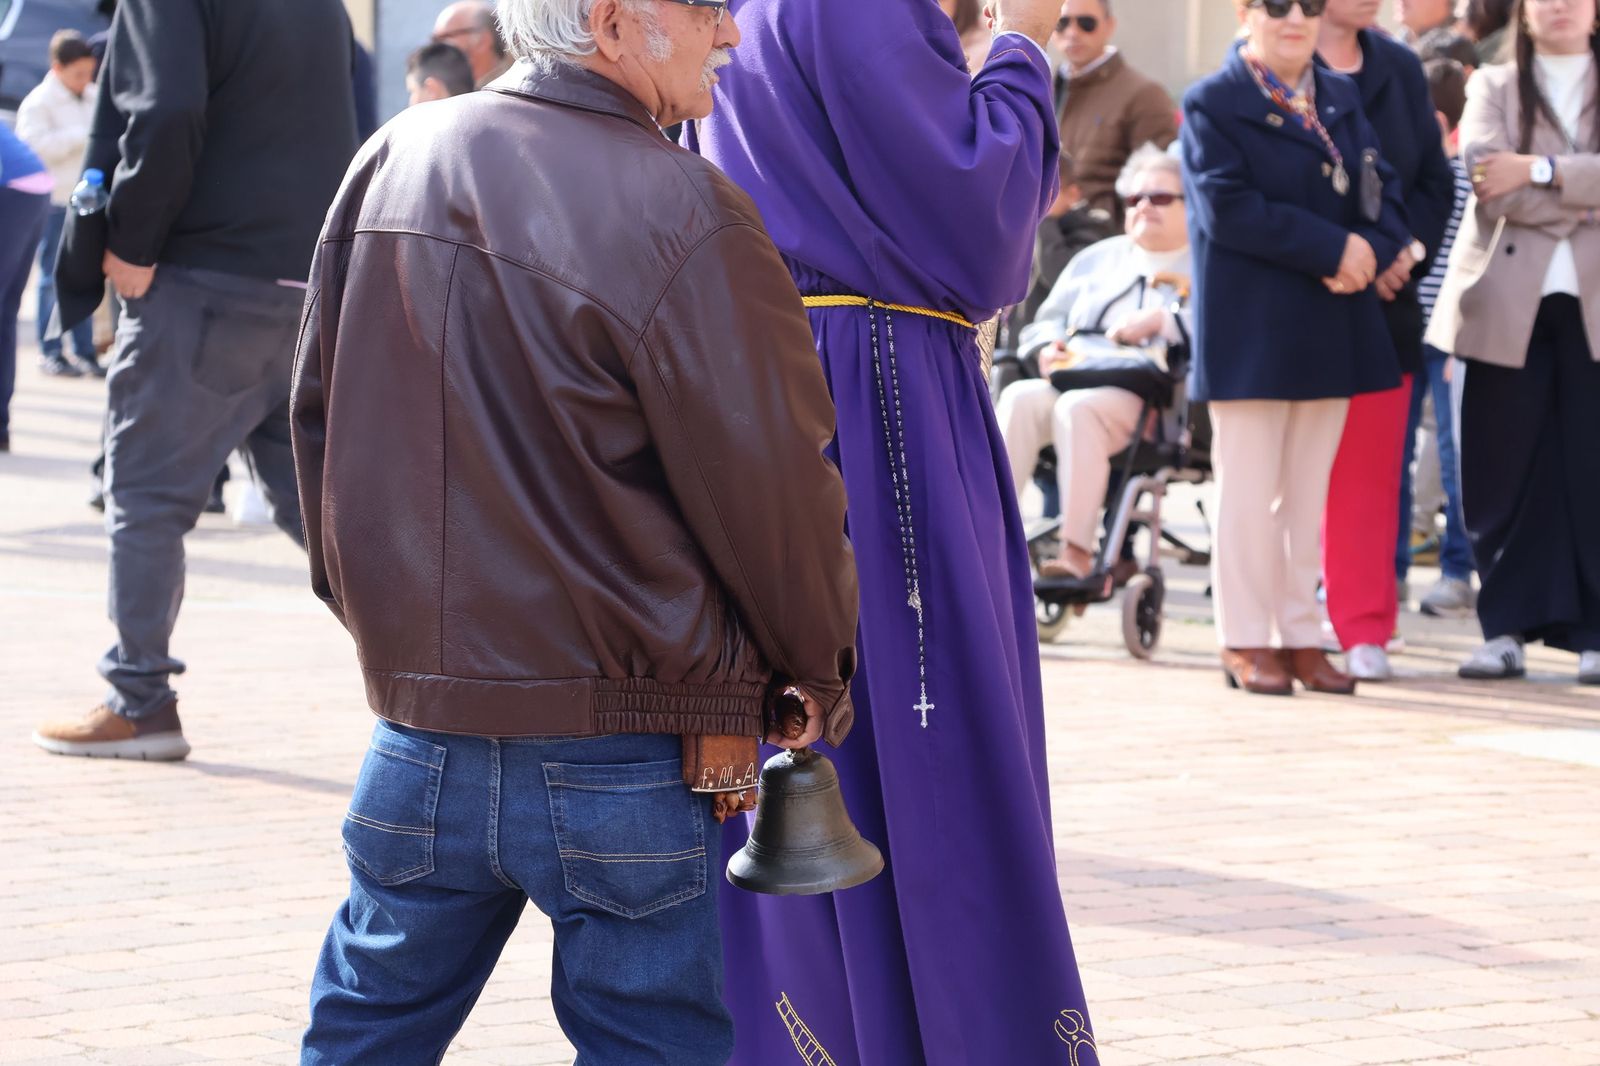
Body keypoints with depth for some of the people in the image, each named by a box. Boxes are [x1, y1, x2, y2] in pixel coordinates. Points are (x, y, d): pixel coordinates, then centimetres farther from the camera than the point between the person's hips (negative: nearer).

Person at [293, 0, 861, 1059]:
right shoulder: (682, 215, -16)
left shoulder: (394, 163, 3)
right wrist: (819, 672, 7)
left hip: (420, 740, 5)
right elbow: (773, 489, -10)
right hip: (631, 762, -5)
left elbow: (321, 417, 12)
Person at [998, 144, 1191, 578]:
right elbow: (1048, 320, 25)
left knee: (1078, 407, -36)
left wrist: (1159, 320, -15)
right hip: (1078, 376, 5)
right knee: (1021, 398, -28)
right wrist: (1048, 348, 2)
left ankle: (1077, 550, -40)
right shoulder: (1099, 257, 32)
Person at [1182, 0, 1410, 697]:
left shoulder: (1342, 99, 15)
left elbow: (1382, 193, 8)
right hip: (1251, 327, -6)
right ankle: (1246, 641, 4)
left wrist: (1371, 252, -15)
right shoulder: (1213, 104, -4)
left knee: (1309, 493, 8)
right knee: (1250, 491, -2)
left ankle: (1299, 636, 13)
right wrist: (1334, 248, -18)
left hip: (1332, 326, 6)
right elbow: (1228, 208, -16)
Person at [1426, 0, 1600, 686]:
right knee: (1504, 471, 0)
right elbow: (1488, 183, -7)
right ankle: (1508, 628, 6)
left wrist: (1539, 172, -12)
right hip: (1508, 303, 0)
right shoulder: (1492, 89, 11)